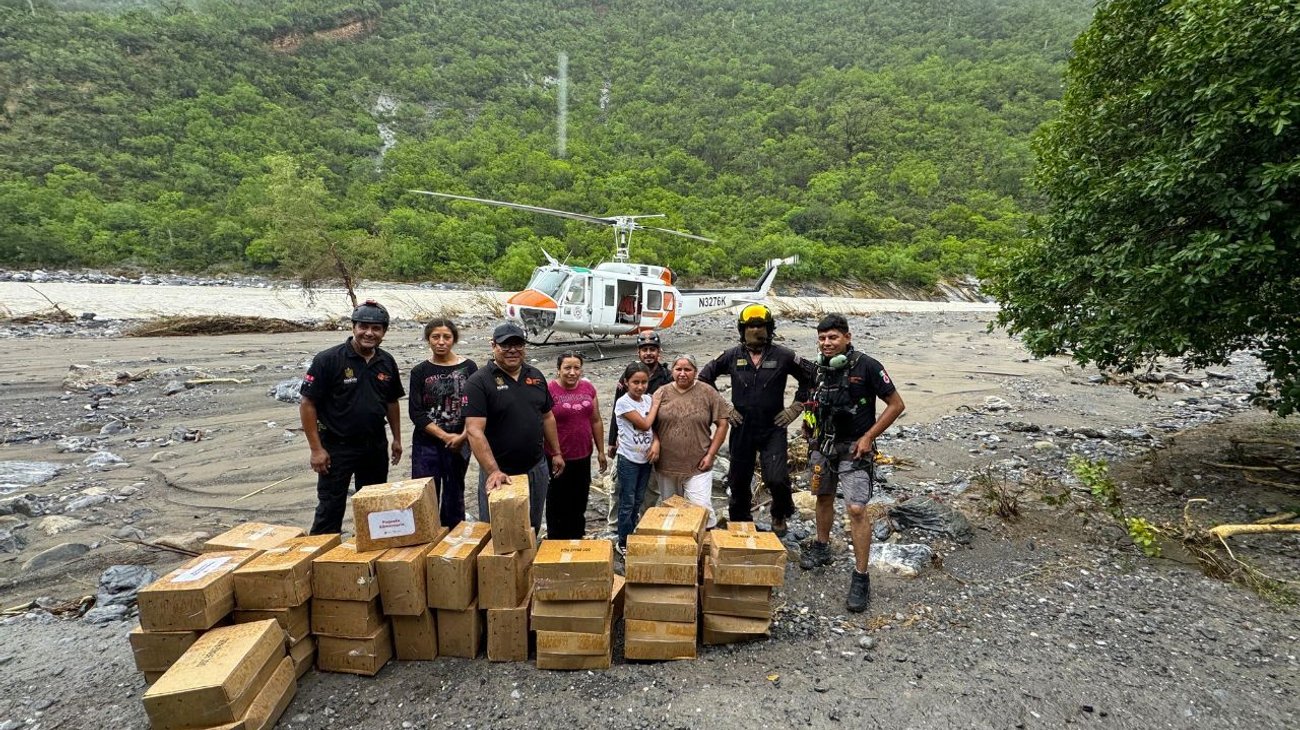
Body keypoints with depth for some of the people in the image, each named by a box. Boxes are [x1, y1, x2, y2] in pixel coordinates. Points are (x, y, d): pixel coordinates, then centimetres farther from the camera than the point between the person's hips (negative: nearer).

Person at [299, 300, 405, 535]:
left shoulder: (387, 363, 3)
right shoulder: (328, 360, -13)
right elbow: (307, 405, -12)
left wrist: (397, 439, 12)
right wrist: (316, 449, -15)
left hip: (376, 446, 5)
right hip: (337, 447, -5)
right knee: (330, 509, 3)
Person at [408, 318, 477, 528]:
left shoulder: (468, 367, 1)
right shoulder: (420, 371, 2)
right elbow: (416, 412, -3)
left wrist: (462, 436, -13)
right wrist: (445, 436, -12)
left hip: (459, 444, 0)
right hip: (427, 444, 0)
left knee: (454, 496, 11)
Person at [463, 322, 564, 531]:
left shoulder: (536, 376, 5)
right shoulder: (479, 382, -13)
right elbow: (474, 430, -20)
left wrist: (556, 453, 12)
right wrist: (493, 471, -28)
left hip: (536, 468, 5)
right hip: (499, 472, -5)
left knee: (533, 528, 19)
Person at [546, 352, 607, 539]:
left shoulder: (588, 388, 2)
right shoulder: (549, 390, -14)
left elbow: (596, 421, 10)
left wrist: (600, 451, 11)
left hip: (583, 457, 5)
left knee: (579, 502, 19)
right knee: (558, 504, 11)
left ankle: (578, 538, 36)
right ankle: (556, 542, 27)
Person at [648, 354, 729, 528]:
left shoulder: (707, 393, -2)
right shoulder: (662, 393, 4)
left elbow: (722, 424, 0)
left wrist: (710, 455, -5)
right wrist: (655, 442, -11)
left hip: (698, 467, -3)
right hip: (665, 465, 3)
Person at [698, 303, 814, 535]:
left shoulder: (783, 356, -3)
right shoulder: (732, 356, 1)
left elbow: (810, 376, 8)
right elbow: (704, 377, 11)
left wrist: (796, 407, 3)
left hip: (773, 429, -2)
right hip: (742, 429, 2)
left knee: (777, 479, -13)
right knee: (739, 480, 11)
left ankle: (780, 516, 19)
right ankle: (739, 522, 33)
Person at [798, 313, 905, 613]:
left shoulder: (867, 366, -16)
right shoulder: (820, 367, 1)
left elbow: (896, 404, -11)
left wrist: (868, 437, -15)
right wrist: (808, 423, 5)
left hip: (854, 448, -6)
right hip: (823, 444, 6)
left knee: (856, 509, -11)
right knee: (824, 497, 20)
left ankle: (861, 577, -1)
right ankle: (822, 547, 42)